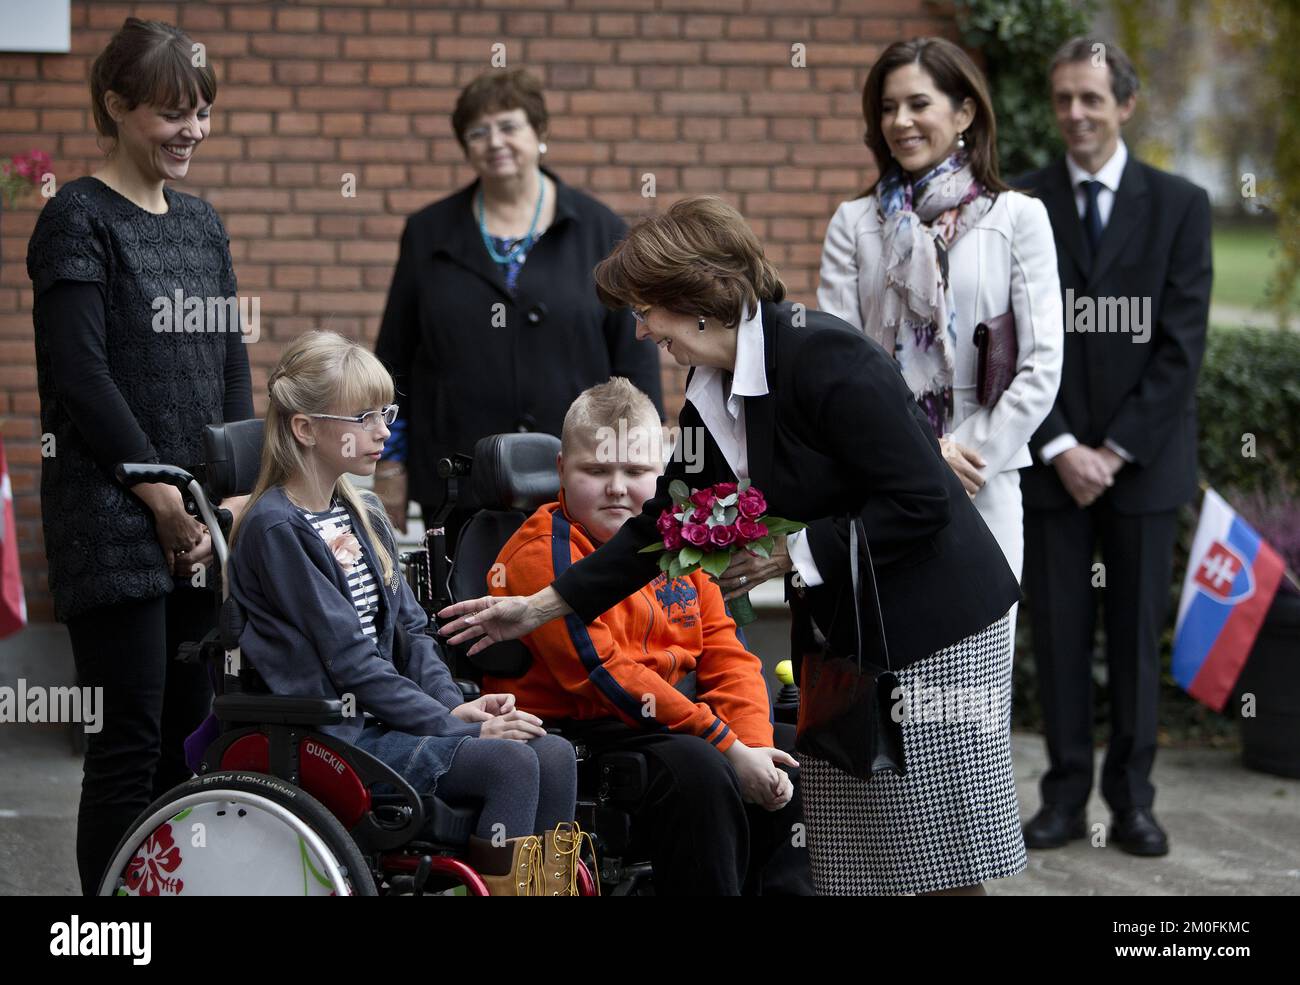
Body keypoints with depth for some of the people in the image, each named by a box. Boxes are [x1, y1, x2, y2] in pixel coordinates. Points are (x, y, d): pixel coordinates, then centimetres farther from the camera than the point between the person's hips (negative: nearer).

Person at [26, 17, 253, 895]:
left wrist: (232, 496, 2)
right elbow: (80, 376, -12)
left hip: (204, 523, 7)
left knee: (190, 732, 7)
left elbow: (232, 364, 15)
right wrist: (167, 500, -11)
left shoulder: (202, 223, 15)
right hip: (114, 522, -6)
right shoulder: (79, 219, -6)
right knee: (132, 740, -6)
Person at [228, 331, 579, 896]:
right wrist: (454, 724, -16)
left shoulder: (365, 515, 16)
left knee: (554, 755, -10)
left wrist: (455, 704, -2)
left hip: (384, 715, 8)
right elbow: (349, 658, -16)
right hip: (328, 738, -8)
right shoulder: (275, 527, -12)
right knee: (510, 764, -23)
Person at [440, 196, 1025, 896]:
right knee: (843, 865, 8)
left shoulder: (824, 357, -21)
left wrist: (795, 551, -19)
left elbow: (920, 502, -23)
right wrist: (538, 607, 13)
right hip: (835, 640, 9)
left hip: (933, 631, -9)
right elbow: (661, 526, 15)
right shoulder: (711, 395, 7)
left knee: (942, 865, -4)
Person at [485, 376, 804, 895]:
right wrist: (728, 747, -23)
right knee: (697, 771, -31)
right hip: (572, 732, -8)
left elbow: (727, 656, 8)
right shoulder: (546, 554, -13)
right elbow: (605, 678, -21)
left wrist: (754, 747, -12)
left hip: (673, 719, 8)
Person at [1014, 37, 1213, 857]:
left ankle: (1132, 797, 12)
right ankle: (1066, 795, 10)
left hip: (1143, 460, -1)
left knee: (1139, 630, 4)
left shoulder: (1179, 206, 1)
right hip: (1050, 459, 1)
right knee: (1059, 631, 3)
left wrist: (1116, 450, -10)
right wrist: (1059, 448, -9)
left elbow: (1182, 343, -4)